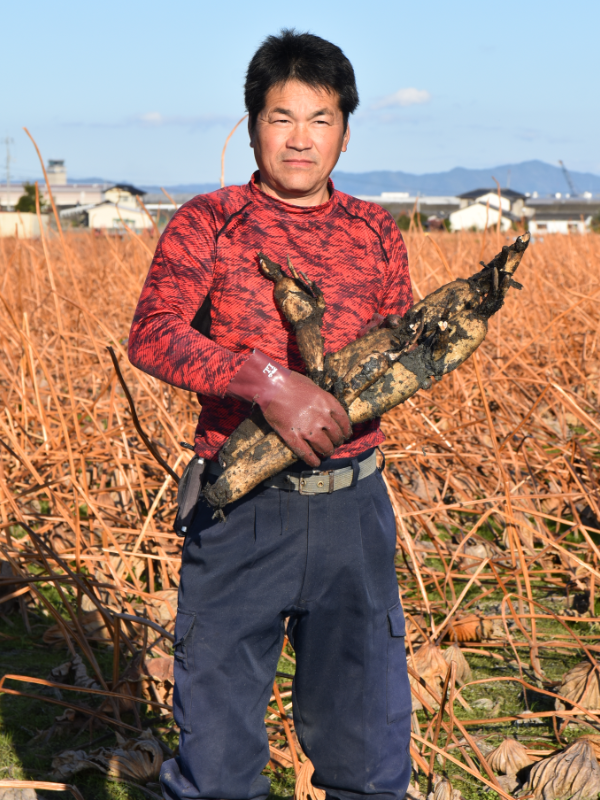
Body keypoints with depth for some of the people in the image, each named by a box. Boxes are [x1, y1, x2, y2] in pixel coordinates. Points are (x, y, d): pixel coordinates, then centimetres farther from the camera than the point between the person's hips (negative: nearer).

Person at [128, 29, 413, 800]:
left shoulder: (375, 232, 10)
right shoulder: (207, 223, 0)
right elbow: (151, 335, -14)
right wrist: (268, 381, -26)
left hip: (352, 507, 3)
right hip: (241, 509, -2)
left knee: (368, 730, 11)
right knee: (216, 725, 8)